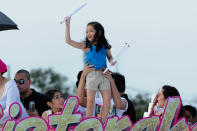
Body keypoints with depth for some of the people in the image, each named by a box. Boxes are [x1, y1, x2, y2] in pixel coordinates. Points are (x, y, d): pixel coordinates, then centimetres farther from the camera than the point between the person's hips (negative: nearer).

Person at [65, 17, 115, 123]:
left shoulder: (105, 46, 6)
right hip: (91, 75, -3)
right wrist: (67, 25, -7)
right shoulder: (87, 46, -1)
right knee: (90, 102, -6)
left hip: (104, 75, 3)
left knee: (107, 102, -1)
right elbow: (68, 41, -5)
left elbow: (110, 57, 23)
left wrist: (111, 61, -2)